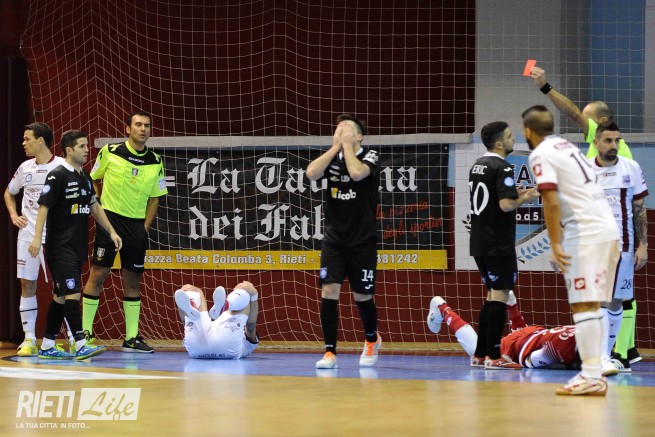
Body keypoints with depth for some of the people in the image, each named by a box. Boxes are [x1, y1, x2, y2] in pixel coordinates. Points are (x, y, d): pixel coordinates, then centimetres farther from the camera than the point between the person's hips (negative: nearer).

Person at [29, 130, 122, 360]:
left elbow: (94, 206, 23)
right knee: (72, 293, -14)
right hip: (60, 247, -9)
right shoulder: (57, 176, -11)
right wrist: (37, 237, -23)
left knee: (61, 296, 11)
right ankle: (81, 345, -16)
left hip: (78, 246, 9)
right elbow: (44, 207, -15)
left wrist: (111, 231, 19)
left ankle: (47, 347, 16)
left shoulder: (85, 177, 13)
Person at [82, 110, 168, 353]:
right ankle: (85, 332, 0)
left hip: (137, 224, 3)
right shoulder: (110, 152, -4)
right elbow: (93, 180, 9)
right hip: (110, 220, -3)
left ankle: (132, 338, 9)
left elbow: (154, 198, 10)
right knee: (98, 275, -6)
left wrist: (145, 228, 3)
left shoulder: (155, 162, 4)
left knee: (133, 280, 5)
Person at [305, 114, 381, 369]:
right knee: (328, 291, -11)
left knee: (362, 296, 7)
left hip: (363, 241, -3)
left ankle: (372, 339, 36)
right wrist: (335, 146, -13)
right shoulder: (333, 157, 5)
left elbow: (357, 173, -28)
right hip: (334, 239, 3)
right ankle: (330, 352, -6)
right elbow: (311, 173, -14)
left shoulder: (369, 157, -6)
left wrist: (347, 144, -15)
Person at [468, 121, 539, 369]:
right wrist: (525, 198, -6)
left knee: (492, 294, 16)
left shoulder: (478, 165, 14)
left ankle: (480, 354, 16)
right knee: (500, 295, -6)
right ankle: (493, 356, -7)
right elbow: (506, 205, -23)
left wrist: (516, 194, 18)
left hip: (480, 243, 9)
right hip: (498, 244, -9)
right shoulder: (502, 168, -14)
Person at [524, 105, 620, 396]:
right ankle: (595, 372, 12)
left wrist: (555, 244, -12)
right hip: (608, 228, 9)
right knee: (592, 306, 12)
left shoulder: (540, 154, -4)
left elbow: (552, 202, -14)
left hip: (585, 231, -9)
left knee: (583, 305, -10)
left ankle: (591, 377, -15)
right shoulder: (568, 147, 22)